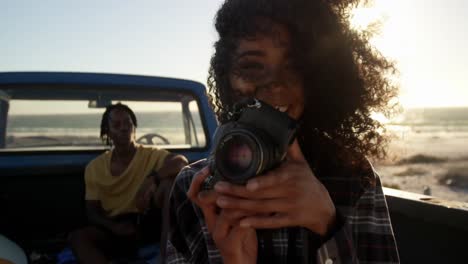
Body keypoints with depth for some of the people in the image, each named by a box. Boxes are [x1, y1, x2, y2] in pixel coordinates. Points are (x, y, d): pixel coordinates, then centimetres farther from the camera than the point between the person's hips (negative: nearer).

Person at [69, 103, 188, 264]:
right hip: (117, 229, 3)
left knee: (168, 182, -26)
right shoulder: (94, 167, 7)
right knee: (78, 237, -26)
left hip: (148, 223, -2)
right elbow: (92, 212, 5)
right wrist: (114, 227, -16)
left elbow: (181, 162, -18)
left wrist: (152, 178, -34)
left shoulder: (152, 155, 1)